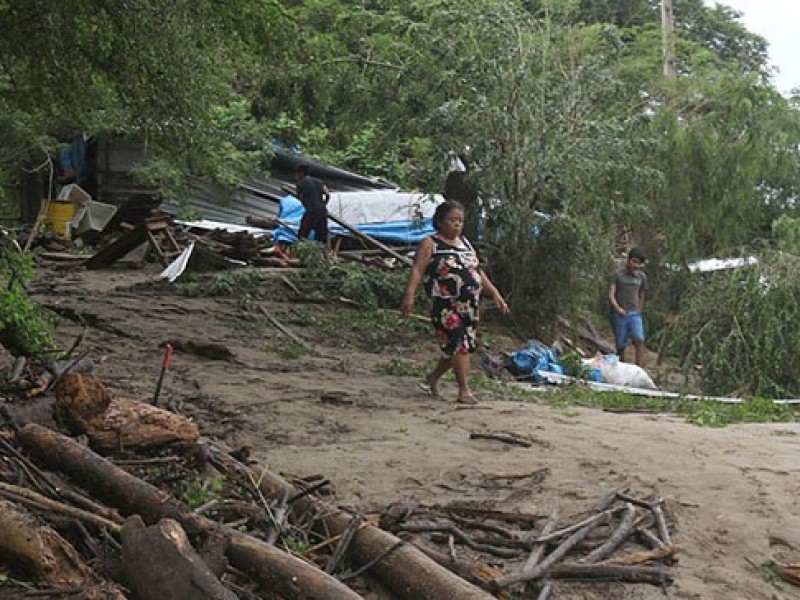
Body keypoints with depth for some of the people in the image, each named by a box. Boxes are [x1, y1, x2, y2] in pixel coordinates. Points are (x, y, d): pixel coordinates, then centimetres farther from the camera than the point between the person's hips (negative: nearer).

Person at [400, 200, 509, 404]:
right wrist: (409, 295, -25)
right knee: (459, 345, -12)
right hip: (445, 304, -7)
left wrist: (494, 293, 18)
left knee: (457, 348, 10)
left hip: (469, 304, 7)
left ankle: (432, 379, 29)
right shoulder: (430, 244, -2)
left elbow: (478, 271, 24)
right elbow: (417, 270, -12)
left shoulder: (465, 243, 18)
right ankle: (464, 391, -5)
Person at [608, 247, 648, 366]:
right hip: (619, 315, -2)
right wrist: (617, 308, -23)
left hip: (634, 314, 2)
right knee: (620, 346, 2)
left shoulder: (642, 277, 9)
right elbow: (611, 294, -8)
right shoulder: (617, 275, -1)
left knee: (639, 340, -19)